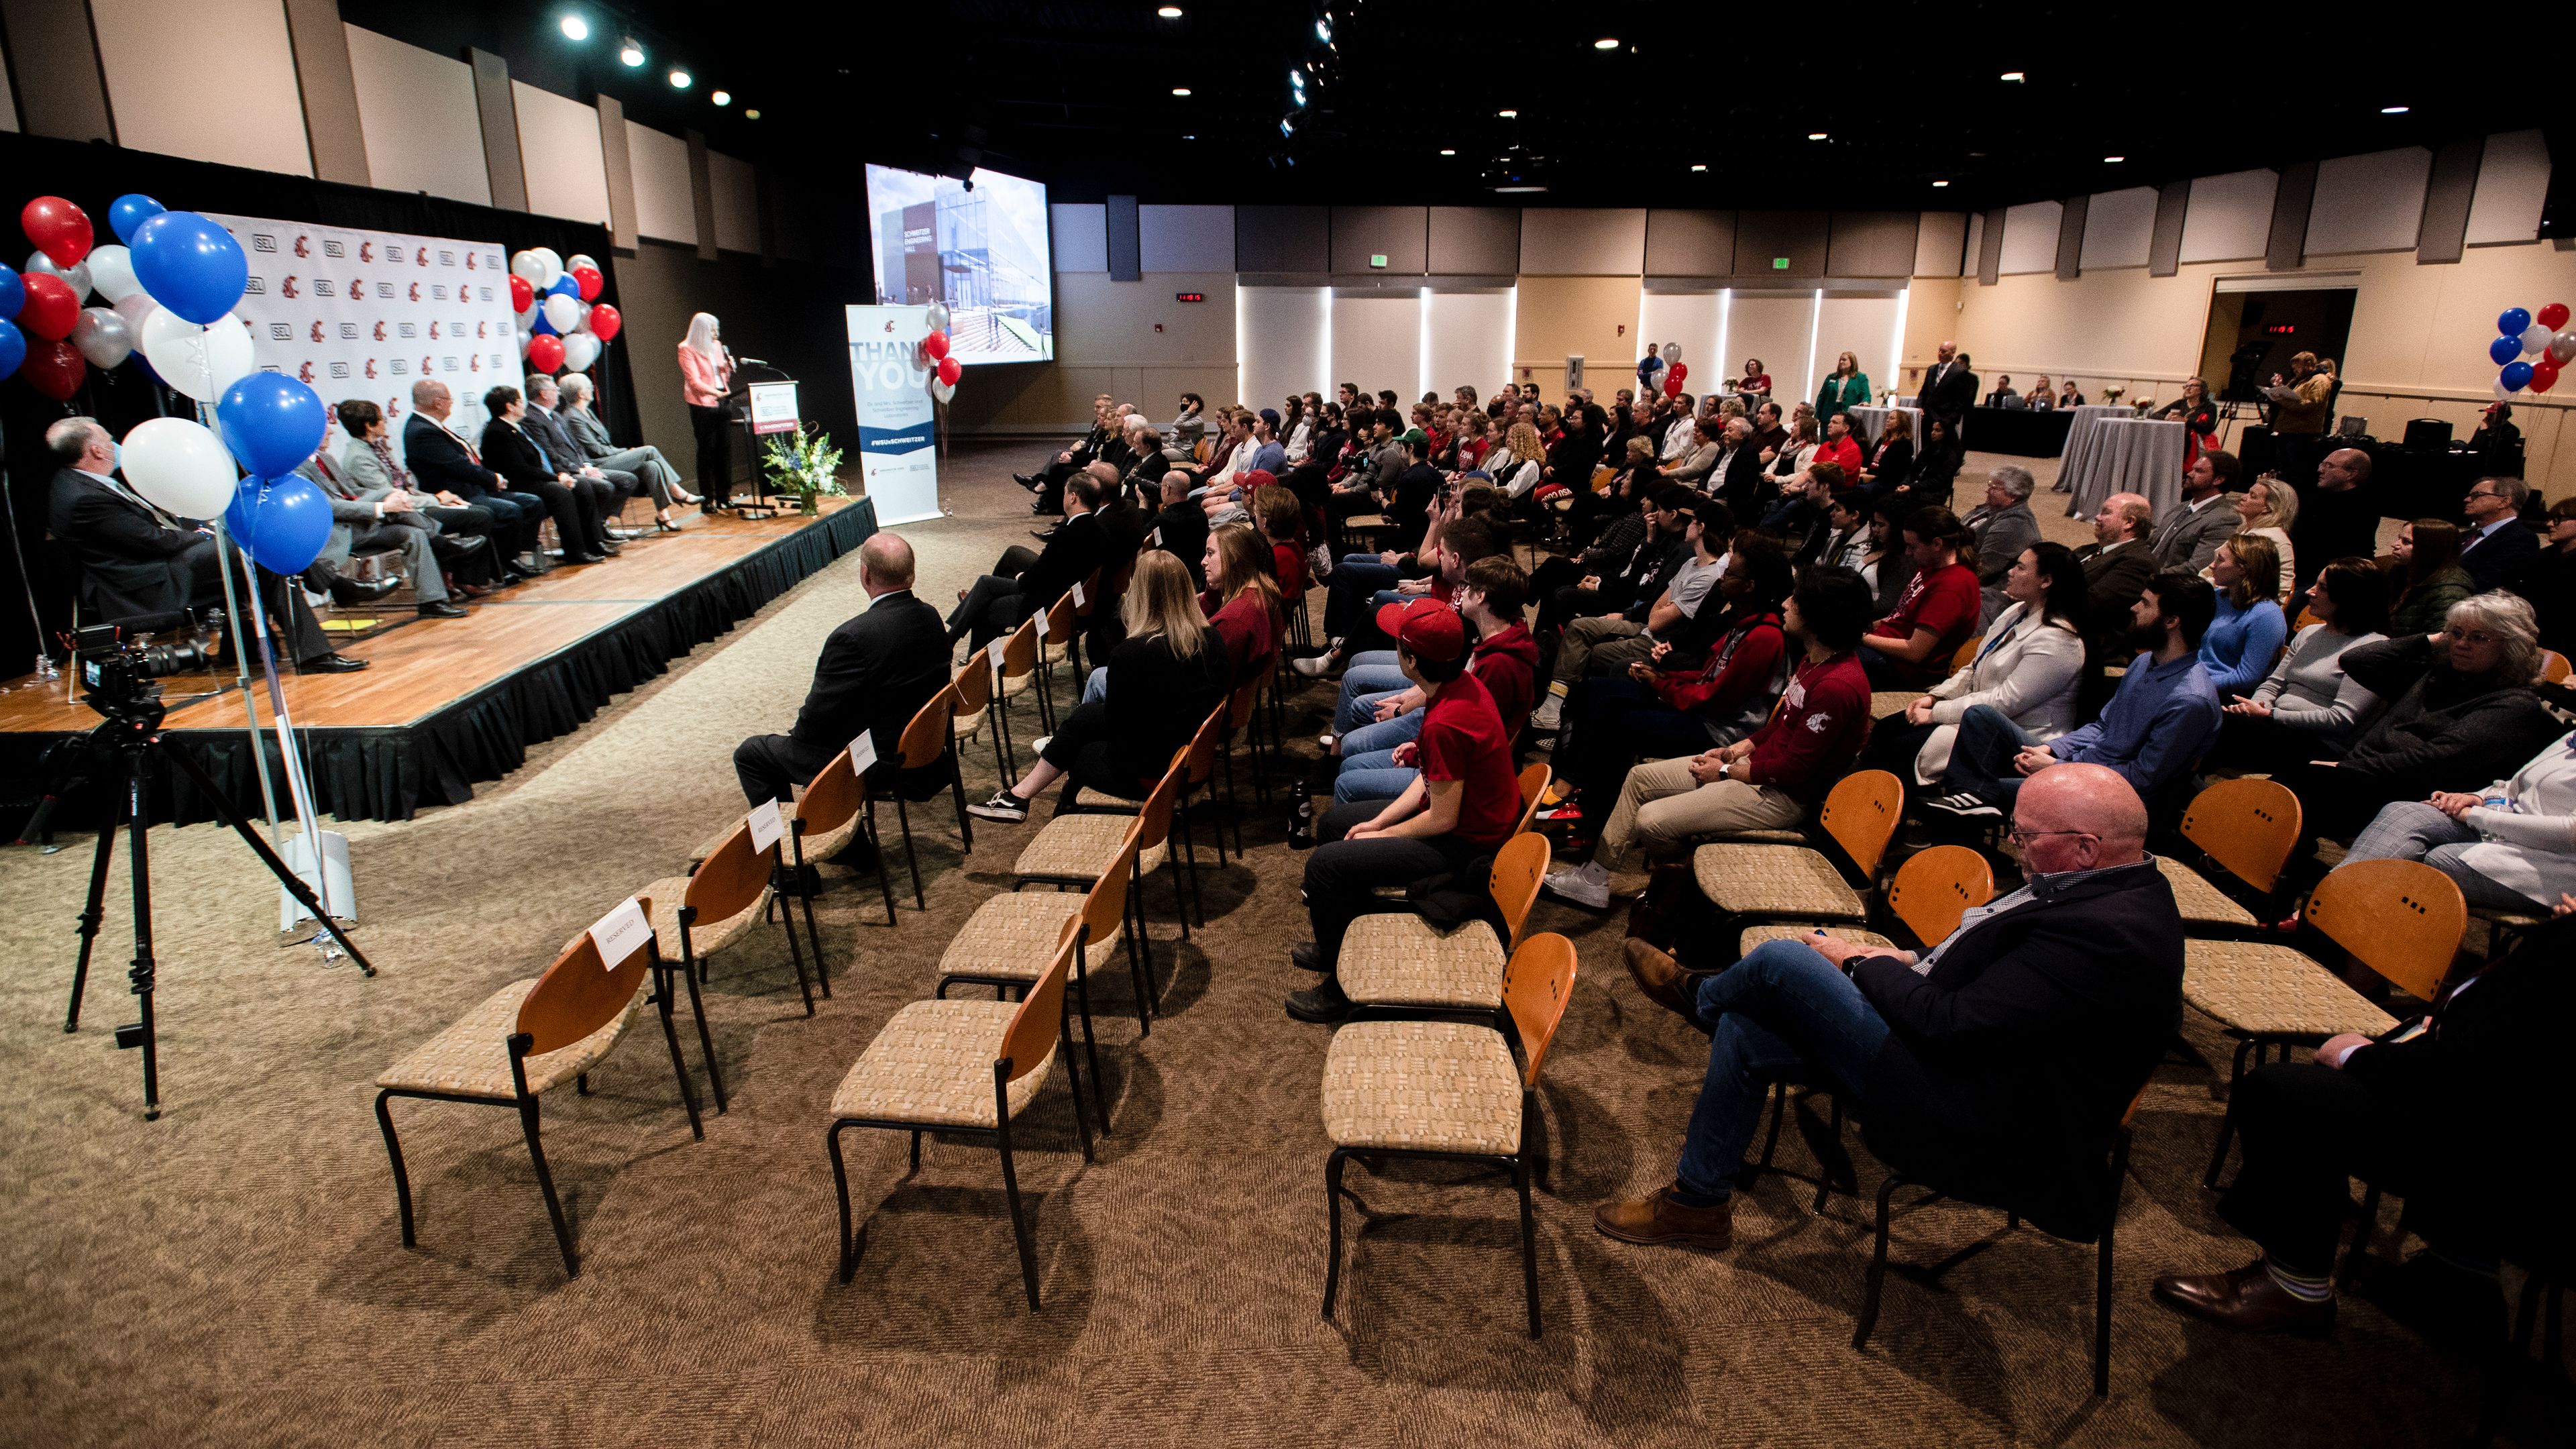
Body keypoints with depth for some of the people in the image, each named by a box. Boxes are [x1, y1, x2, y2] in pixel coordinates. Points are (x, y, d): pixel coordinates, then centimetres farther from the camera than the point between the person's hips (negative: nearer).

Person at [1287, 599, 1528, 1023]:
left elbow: (1442, 819, -24)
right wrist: (1378, 821, 1)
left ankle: (1344, 984, 4)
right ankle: (1346, 938, 34)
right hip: (1469, 812, 10)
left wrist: (1381, 835, -8)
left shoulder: (1445, 724, -33)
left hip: (1464, 845, -10)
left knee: (1324, 864, -13)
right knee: (1333, 822, 19)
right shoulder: (1461, 683, -3)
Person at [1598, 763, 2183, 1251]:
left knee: (1779, 961, -12)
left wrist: (1862, 964, -11)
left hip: (1964, 1130, -11)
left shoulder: (2106, 933, -30)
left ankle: (1699, 997, 22)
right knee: (1745, 1034, 7)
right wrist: (1912, 963, 2)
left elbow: (1948, 1025, -28)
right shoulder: (2118, 888, 3)